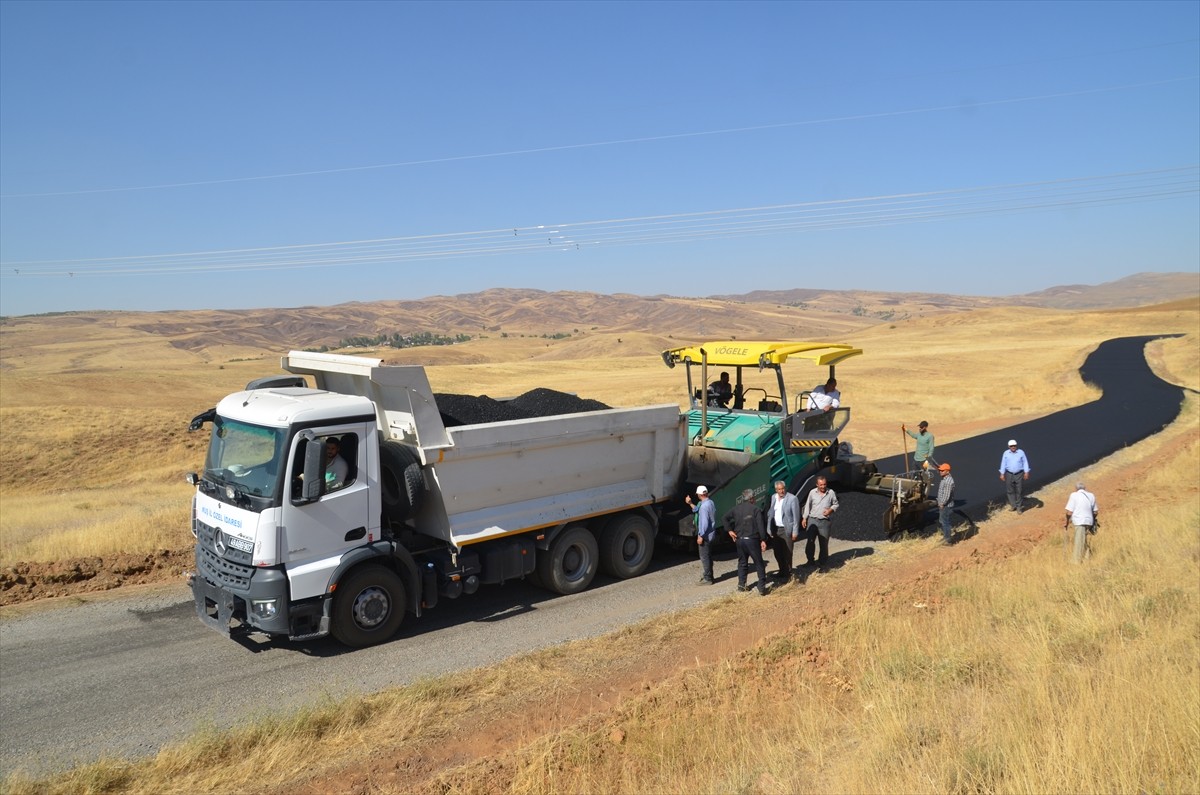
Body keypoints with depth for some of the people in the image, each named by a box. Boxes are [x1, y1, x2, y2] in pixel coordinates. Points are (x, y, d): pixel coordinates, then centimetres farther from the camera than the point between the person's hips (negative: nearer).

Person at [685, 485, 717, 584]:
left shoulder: (704, 506, -23)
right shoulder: (711, 503, 7)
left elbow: (704, 522, -24)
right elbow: (698, 510, 21)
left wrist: (701, 536, -20)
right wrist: (690, 503, 25)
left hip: (705, 535, -9)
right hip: (711, 534, 9)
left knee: (704, 557, 0)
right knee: (708, 556, 18)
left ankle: (707, 579, 6)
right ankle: (708, 576, 28)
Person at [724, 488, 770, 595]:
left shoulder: (737, 508, 7)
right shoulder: (756, 509, -9)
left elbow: (726, 517, 12)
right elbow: (761, 525, -16)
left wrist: (729, 530, 12)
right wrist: (763, 540, -13)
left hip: (739, 539, 5)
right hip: (752, 540, -5)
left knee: (742, 562, 19)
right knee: (759, 564, 3)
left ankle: (741, 584, 19)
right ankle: (762, 588, 2)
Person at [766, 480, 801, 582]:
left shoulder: (792, 499, -11)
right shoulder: (773, 497, 6)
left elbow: (796, 516, -10)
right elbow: (770, 513, 9)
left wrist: (795, 532, -11)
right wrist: (769, 529, 6)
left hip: (787, 530, -5)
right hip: (775, 529, 5)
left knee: (787, 554, 1)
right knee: (777, 553, 14)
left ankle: (787, 574, 15)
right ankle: (782, 571, 32)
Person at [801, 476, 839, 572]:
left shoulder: (831, 493, -2)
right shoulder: (812, 492, 1)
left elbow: (836, 504, 9)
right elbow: (807, 506, 9)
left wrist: (830, 510, -12)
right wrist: (804, 518, 6)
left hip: (825, 522, -1)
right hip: (812, 520, 1)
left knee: (824, 544, 2)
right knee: (810, 541, 3)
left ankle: (823, 564, 12)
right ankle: (810, 560, 22)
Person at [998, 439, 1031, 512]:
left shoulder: (1021, 452, -1)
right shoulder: (1006, 453, 2)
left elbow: (1025, 462, 0)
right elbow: (1003, 464, 4)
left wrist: (1026, 472, -8)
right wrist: (1002, 474, 1)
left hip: (1019, 474, -1)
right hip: (1009, 474, 1)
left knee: (1018, 491, 1)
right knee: (1011, 491, 8)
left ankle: (1018, 507, 9)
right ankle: (1013, 505, 21)